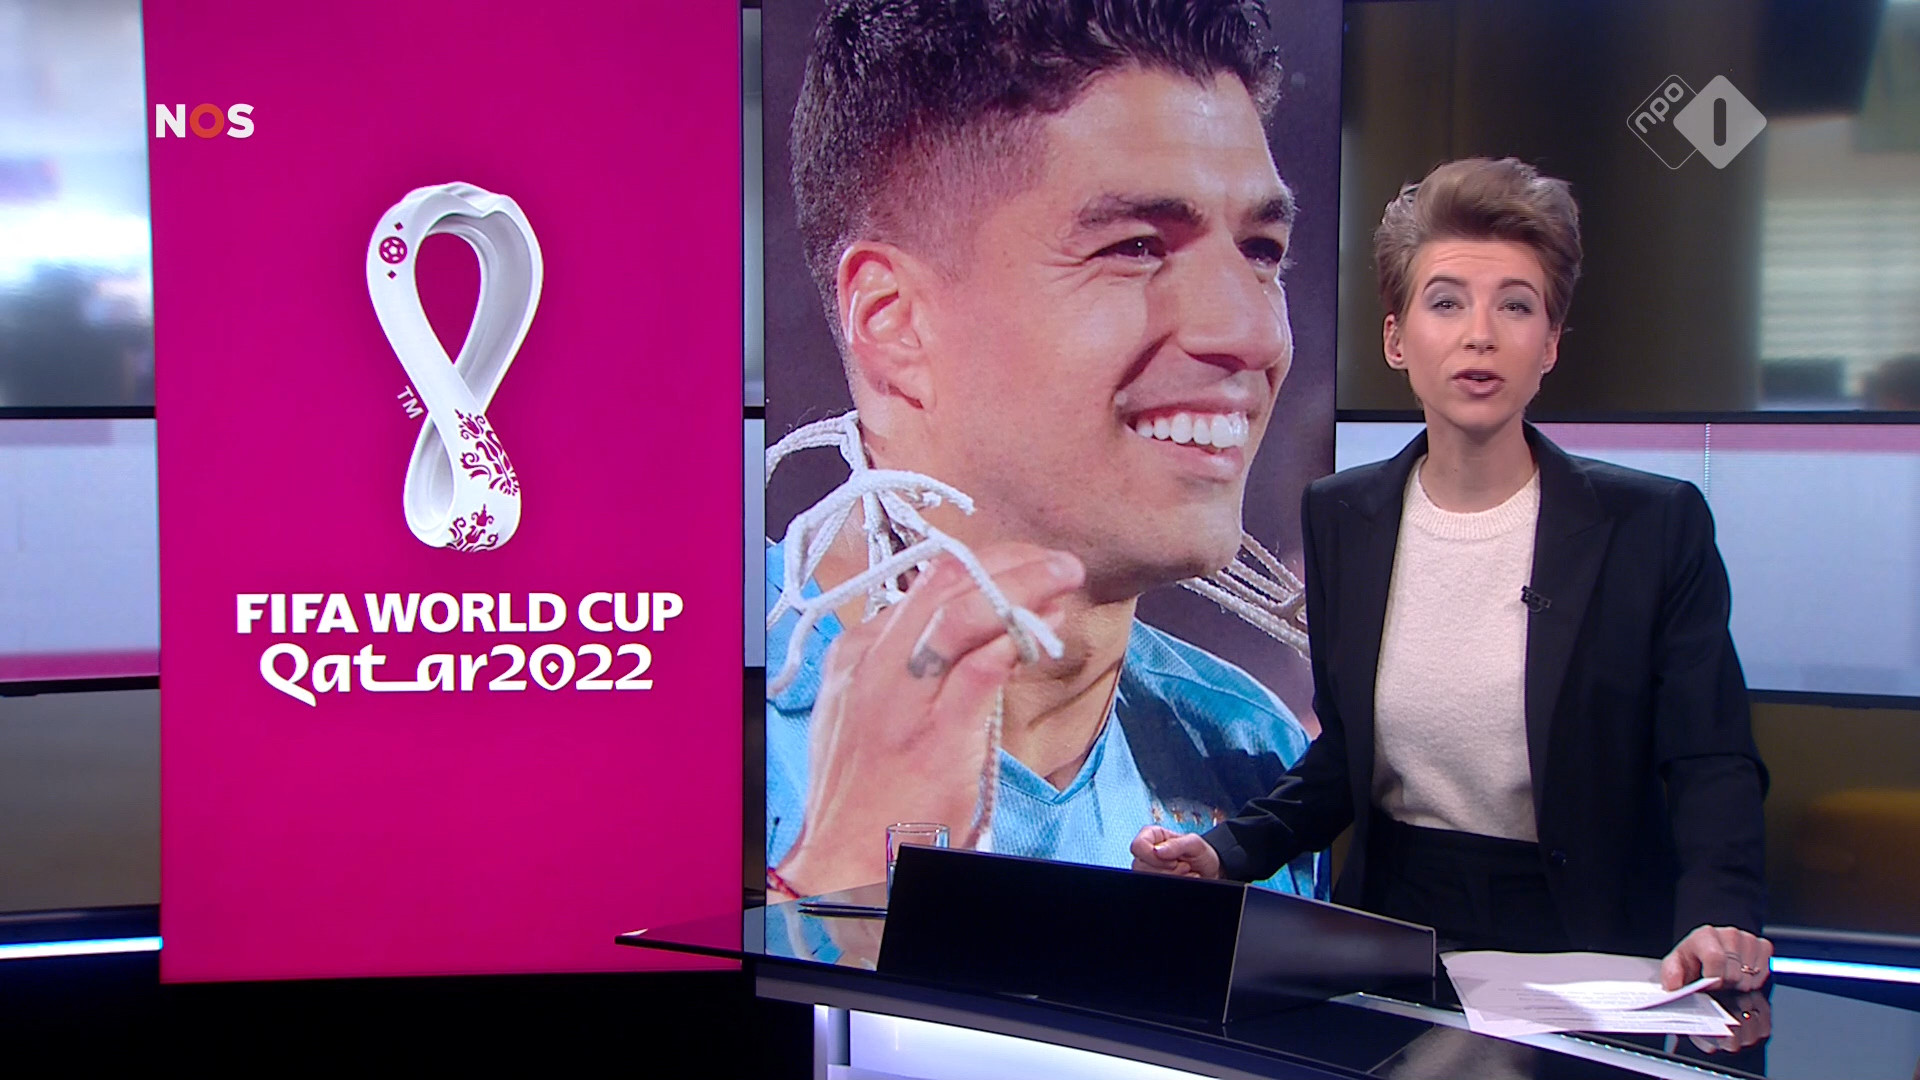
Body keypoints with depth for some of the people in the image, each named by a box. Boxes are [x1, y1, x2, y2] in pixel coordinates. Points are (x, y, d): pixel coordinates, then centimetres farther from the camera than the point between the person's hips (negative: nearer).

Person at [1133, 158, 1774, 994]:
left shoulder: (1658, 524, -4)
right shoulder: (1340, 519, 5)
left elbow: (1712, 761, -6)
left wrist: (1718, 918, -24)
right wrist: (1228, 852, -4)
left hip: (1589, 948, -2)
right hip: (1391, 934, 2)